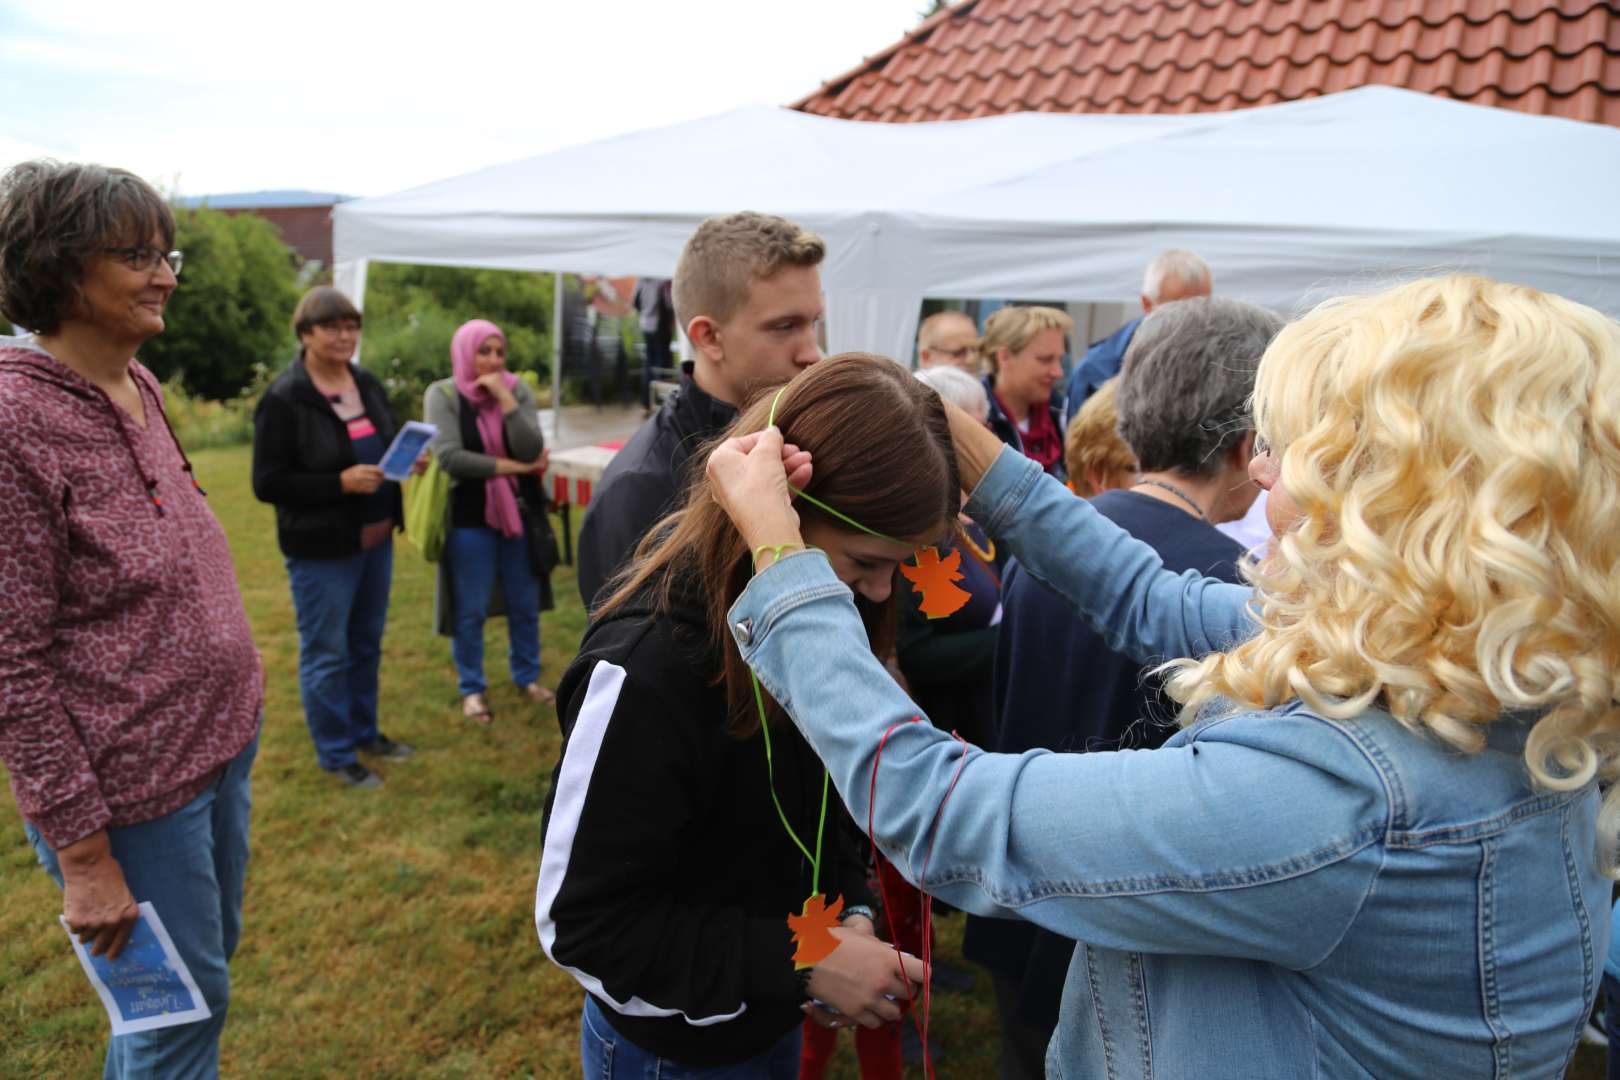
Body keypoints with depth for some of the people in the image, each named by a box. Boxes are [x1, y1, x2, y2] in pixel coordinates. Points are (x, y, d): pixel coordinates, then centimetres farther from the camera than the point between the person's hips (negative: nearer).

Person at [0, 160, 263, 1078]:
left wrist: (235, 698, 16)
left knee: (214, 955, 24)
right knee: (189, 1002, 9)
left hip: (222, 740, 8)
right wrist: (82, 852, -18)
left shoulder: (140, 385, 4)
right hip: (131, 784, -8)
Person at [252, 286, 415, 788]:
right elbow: (268, 483, -17)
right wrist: (341, 482, -25)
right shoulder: (283, 399, -16)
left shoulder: (367, 384, 5)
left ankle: (365, 732, 37)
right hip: (321, 549, -7)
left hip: (376, 538, 7)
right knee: (326, 653, 6)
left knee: (367, 644, 19)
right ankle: (336, 755, 21)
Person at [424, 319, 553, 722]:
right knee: (470, 610, 6)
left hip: (518, 511, 3)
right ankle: (472, 689, 23)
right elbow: (450, 456, -19)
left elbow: (532, 451, -15)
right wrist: (512, 467, -15)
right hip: (469, 517, -3)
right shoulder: (443, 395, -9)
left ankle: (527, 677, 32)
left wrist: (504, 397, -20)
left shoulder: (518, 390, -2)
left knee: (525, 605, 12)